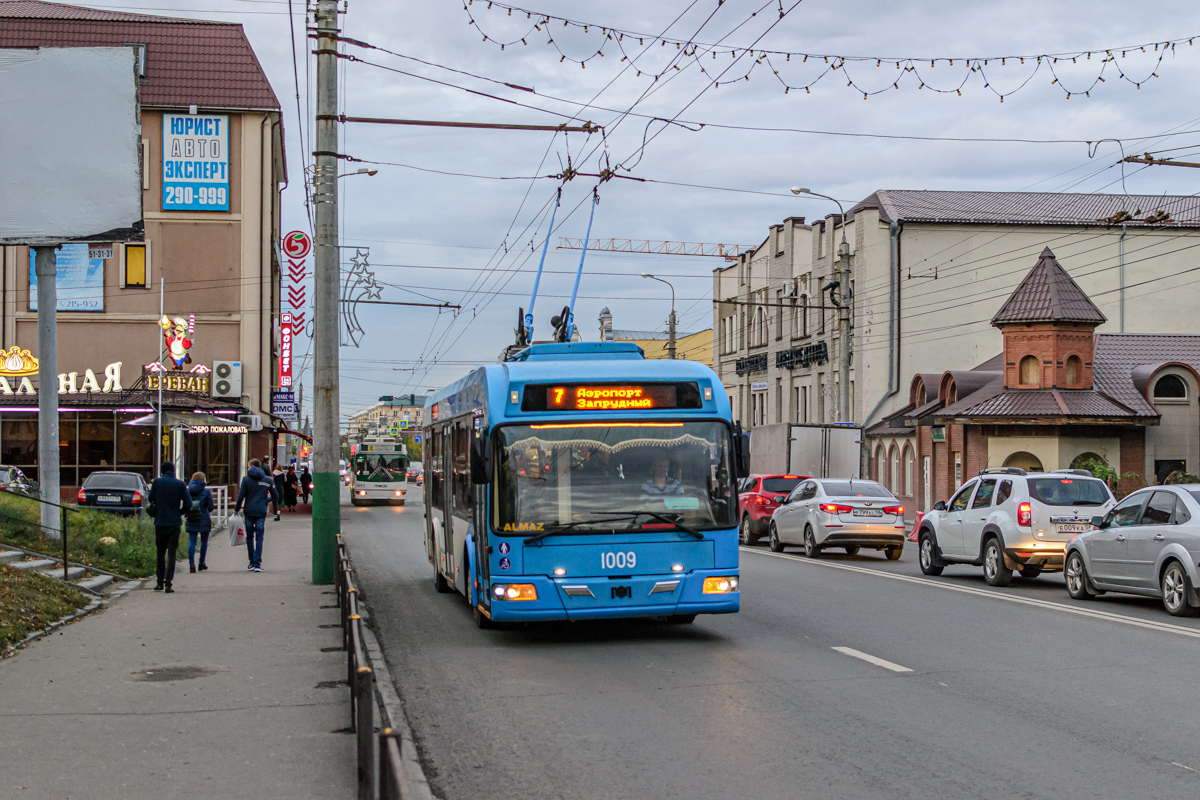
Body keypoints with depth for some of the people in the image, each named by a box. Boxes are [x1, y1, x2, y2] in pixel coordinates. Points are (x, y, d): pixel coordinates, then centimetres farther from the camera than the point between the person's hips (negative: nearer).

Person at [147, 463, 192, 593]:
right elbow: (188, 505, -4)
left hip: (160, 522, 1)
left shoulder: (157, 482, -3)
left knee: (160, 553, 14)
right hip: (174, 523, -1)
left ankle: (160, 583, 19)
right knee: (171, 553, 0)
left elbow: (150, 499, 6)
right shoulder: (180, 484, -4)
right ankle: (168, 583, -10)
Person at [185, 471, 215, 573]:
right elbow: (210, 507, -6)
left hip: (191, 522, 2)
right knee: (204, 542, 13)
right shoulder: (206, 492, -8)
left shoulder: (188, 491, 2)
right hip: (204, 520, -2)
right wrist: (214, 505, 15)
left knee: (191, 542, 1)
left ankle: (191, 564, -11)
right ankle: (201, 564, 18)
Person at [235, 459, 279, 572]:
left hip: (249, 512, -1)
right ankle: (257, 564, -8)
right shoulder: (268, 480, 5)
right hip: (261, 512, 1)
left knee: (249, 537, 11)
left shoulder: (246, 479, -1)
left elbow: (241, 496, -6)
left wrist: (237, 509, 7)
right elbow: (275, 496, 12)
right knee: (259, 538, 0)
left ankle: (252, 563, 14)